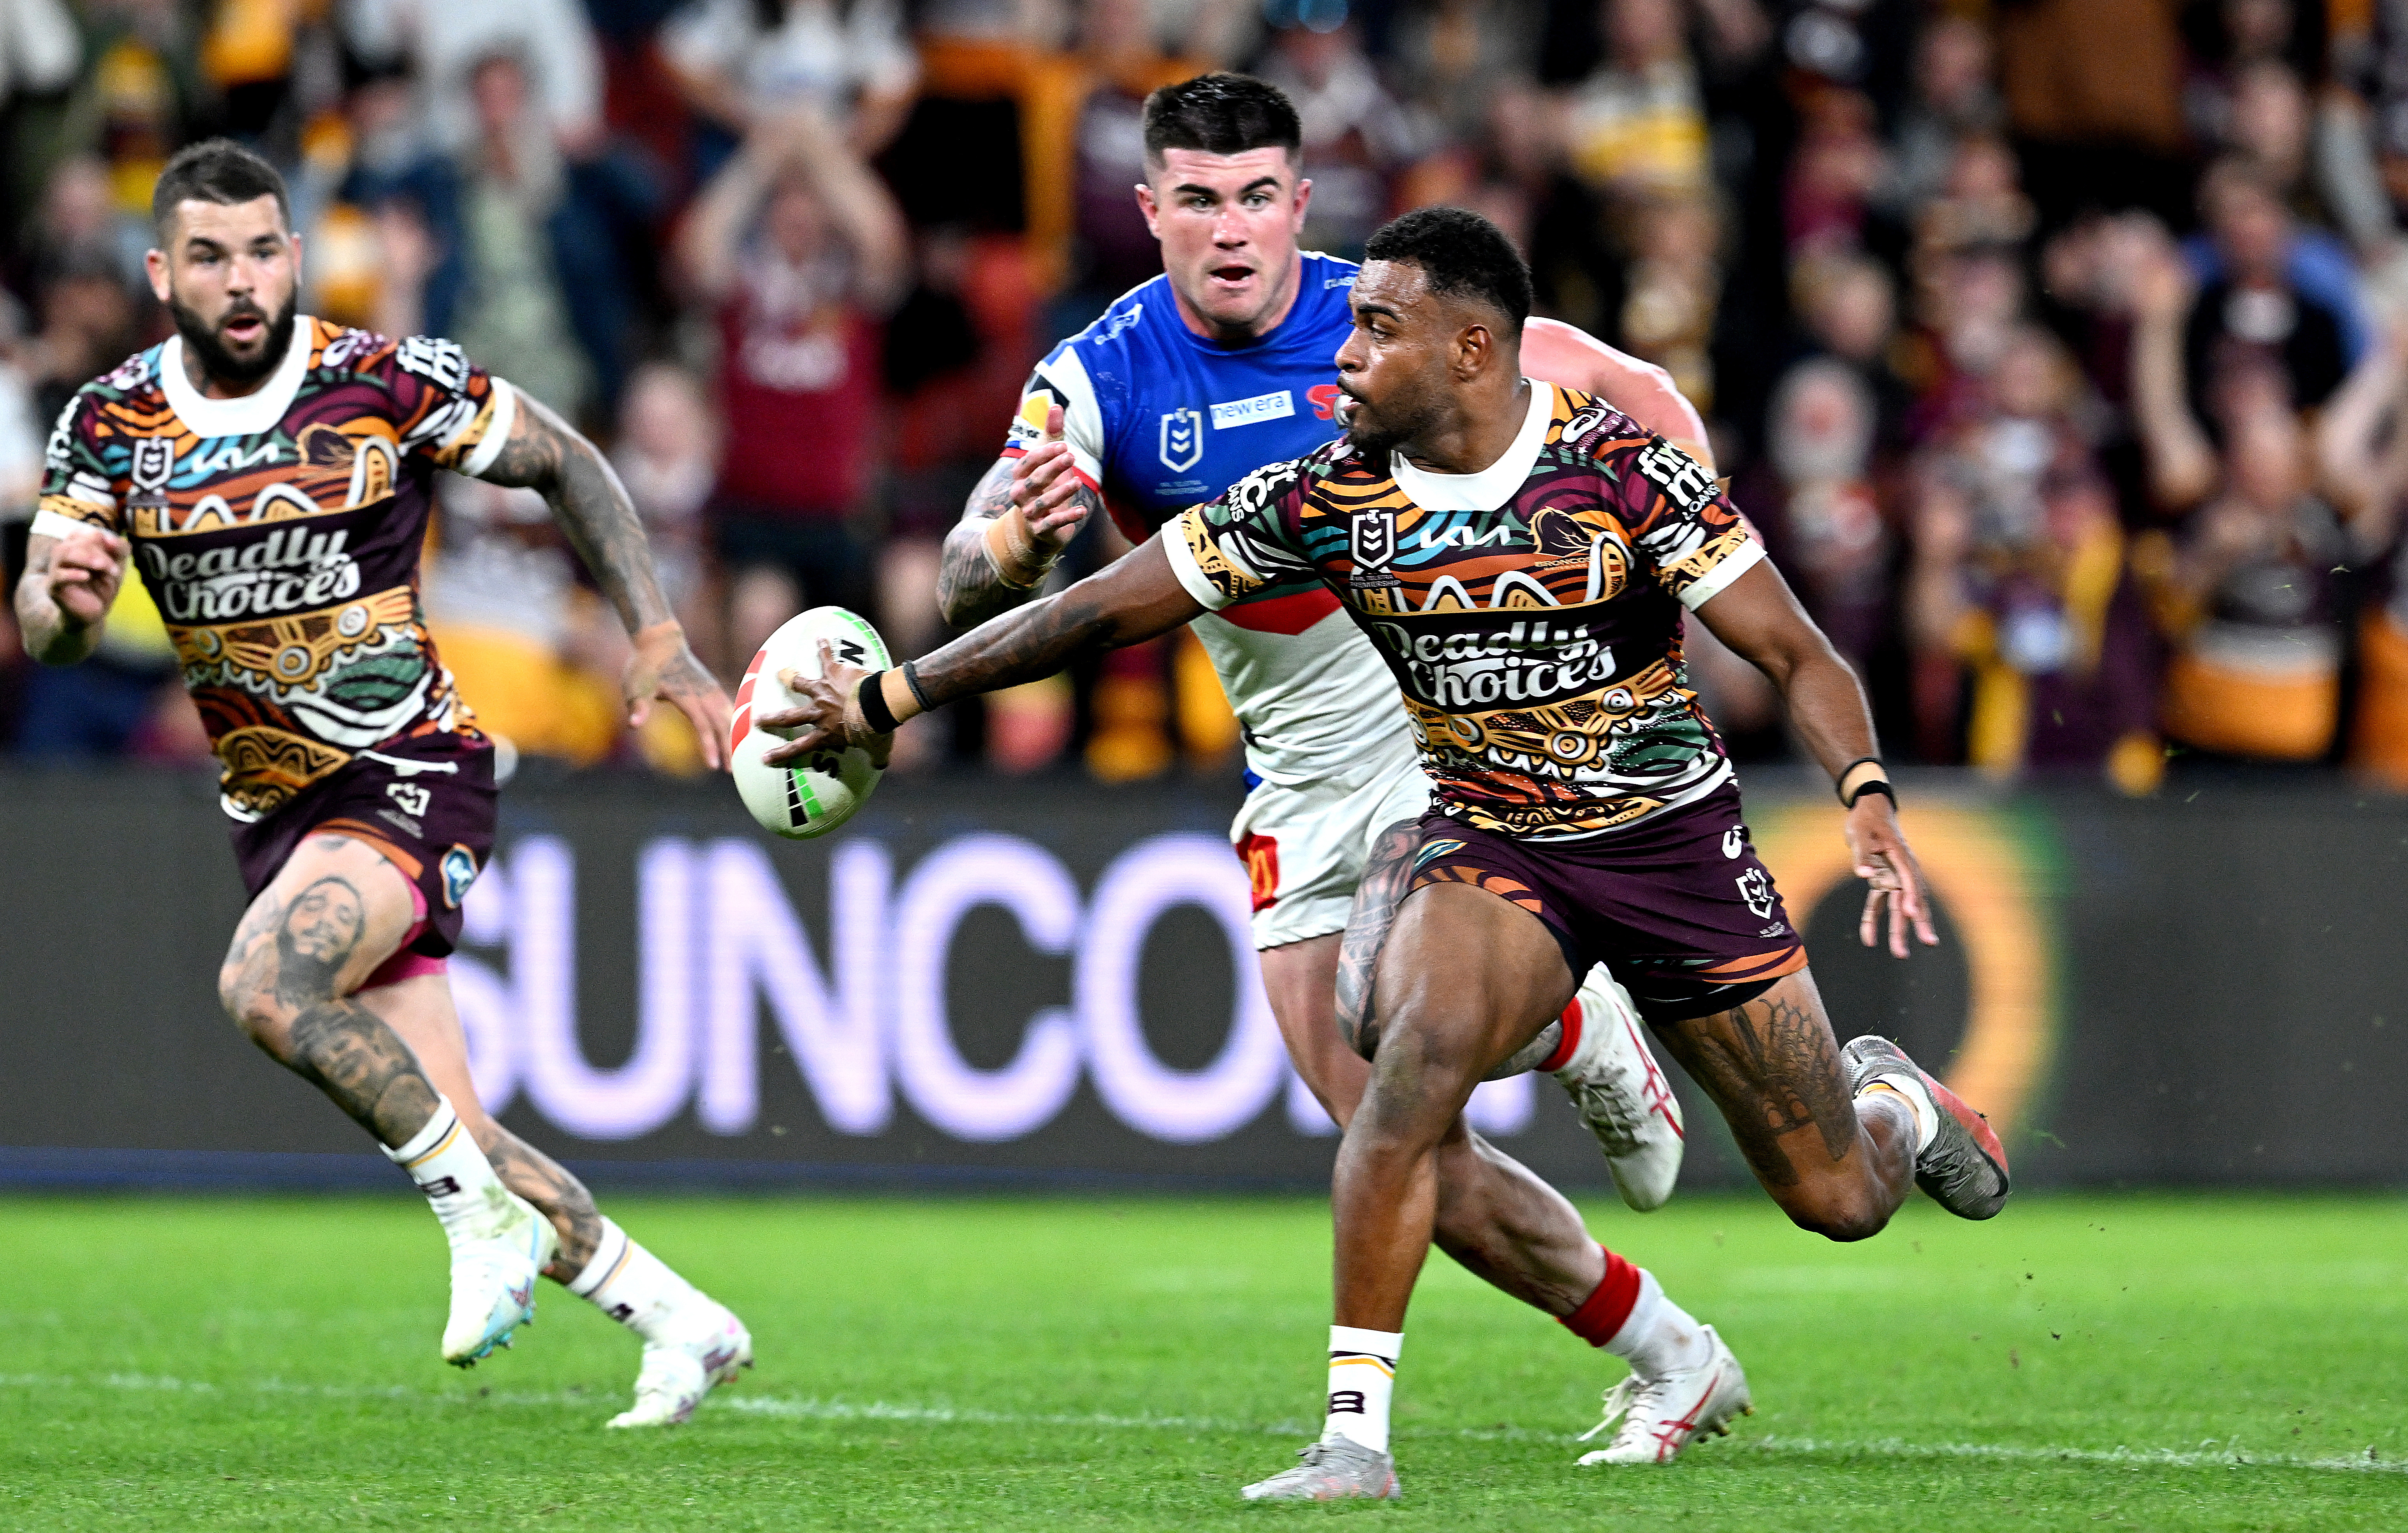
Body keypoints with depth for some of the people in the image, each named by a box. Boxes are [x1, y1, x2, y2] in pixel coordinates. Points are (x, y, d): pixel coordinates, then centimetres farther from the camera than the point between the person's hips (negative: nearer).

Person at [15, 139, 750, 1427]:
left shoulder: (390, 384, -11)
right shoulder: (110, 425, -2)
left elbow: (565, 464, 2)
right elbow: (46, 632, -4)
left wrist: (657, 638, -6)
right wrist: (62, 594, -29)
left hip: (411, 774, -5)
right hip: (274, 809, 5)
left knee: (265, 985, -31)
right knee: (455, 1136, -1)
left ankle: (484, 1216, -17)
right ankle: (677, 1322, 13)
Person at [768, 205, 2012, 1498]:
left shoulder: (1621, 468, -17)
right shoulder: (1323, 499, -10)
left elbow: (1796, 656, -14)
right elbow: (1107, 607, -6)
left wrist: (1868, 800, -32)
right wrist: (889, 698, -7)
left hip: (1668, 834, -1)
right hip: (1491, 848, 1)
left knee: (1839, 1201, 4)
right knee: (1422, 1047, -33)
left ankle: (1886, 1098, 44)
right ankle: (1355, 1429, -30)